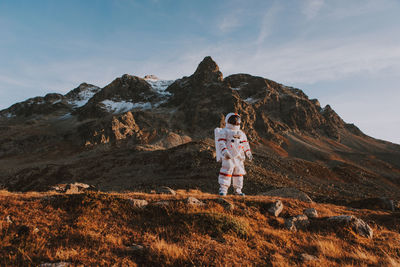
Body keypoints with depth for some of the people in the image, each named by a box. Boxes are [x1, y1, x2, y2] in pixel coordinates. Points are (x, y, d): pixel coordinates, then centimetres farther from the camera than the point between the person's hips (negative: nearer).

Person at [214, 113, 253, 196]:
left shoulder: (241, 133, 23)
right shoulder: (224, 131, 3)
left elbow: (245, 144, 24)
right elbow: (221, 142, -9)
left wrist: (248, 153, 13)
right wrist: (225, 152, -22)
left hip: (239, 157, 6)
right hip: (228, 157, -6)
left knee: (239, 172, 8)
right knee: (227, 171, -13)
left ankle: (237, 190, 18)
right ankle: (223, 189, -8)